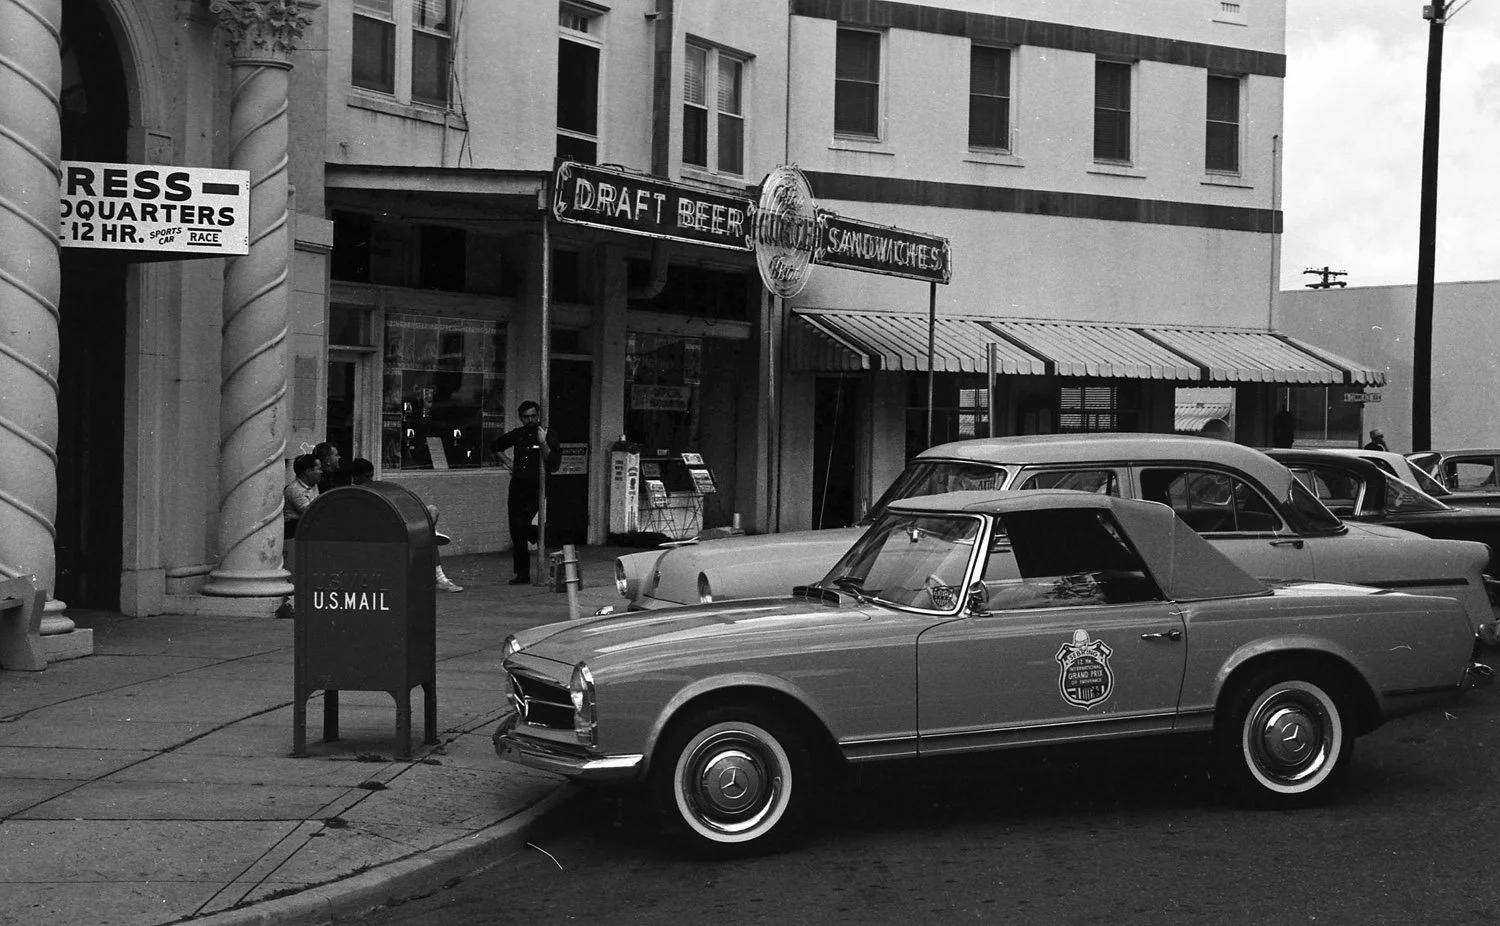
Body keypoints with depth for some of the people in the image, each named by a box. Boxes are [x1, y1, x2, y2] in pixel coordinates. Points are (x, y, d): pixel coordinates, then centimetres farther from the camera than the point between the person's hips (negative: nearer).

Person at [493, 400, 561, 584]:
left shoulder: (549, 436, -3)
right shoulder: (516, 435, 11)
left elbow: (554, 465, -14)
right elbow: (497, 447, 32)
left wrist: (543, 443, -21)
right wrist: (508, 464, 18)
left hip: (538, 491, -5)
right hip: (518, 491, 5)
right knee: (518, 534, 4)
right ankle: (522, 574, 12)